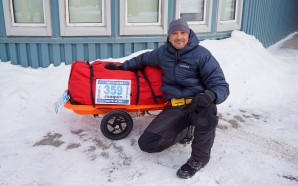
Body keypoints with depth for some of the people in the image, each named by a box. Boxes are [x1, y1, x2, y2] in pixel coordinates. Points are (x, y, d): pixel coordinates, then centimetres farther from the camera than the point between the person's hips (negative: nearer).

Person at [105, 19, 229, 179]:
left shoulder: (201, 54, -8)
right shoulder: (163, 53, 6)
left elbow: (221, 85, -12)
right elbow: (143, 59, 28)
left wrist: (210, 96, -34)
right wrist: (122, 67, 27)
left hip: (197, 103, -4)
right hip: (174, 108, 4)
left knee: (206, 112, -41)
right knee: (147, 143, -6)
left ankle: (200, 157, -12)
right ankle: (186, 131, 18)